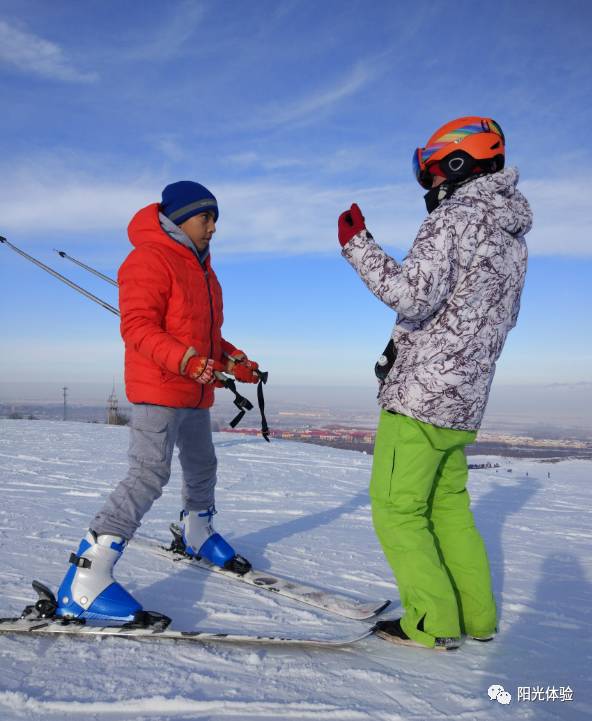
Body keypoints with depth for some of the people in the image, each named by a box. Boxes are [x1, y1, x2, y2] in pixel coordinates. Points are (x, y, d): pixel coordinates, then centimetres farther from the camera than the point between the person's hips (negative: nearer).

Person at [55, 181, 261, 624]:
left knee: (201, 466, 20)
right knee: (150, 475, -18)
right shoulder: (151, 259, -10)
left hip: (195, 393, 10)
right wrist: (186, 360, -32)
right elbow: (137, 326, -20)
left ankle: (199, 537, 45)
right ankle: (82, 586, -15)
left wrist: (233, 360, 10)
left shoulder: (201, 268, 20)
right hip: (158, 389, -9)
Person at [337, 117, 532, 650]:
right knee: (448, 507, 19)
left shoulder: (455, 217, -12)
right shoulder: (514, 236, 16)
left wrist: (357, 244, -17)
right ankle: (477, 617, 26)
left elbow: (412, 295, -25)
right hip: (466, 403, 9)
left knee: (396, 510, 2)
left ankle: (433, 624, 8)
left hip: (420, 395, -9)